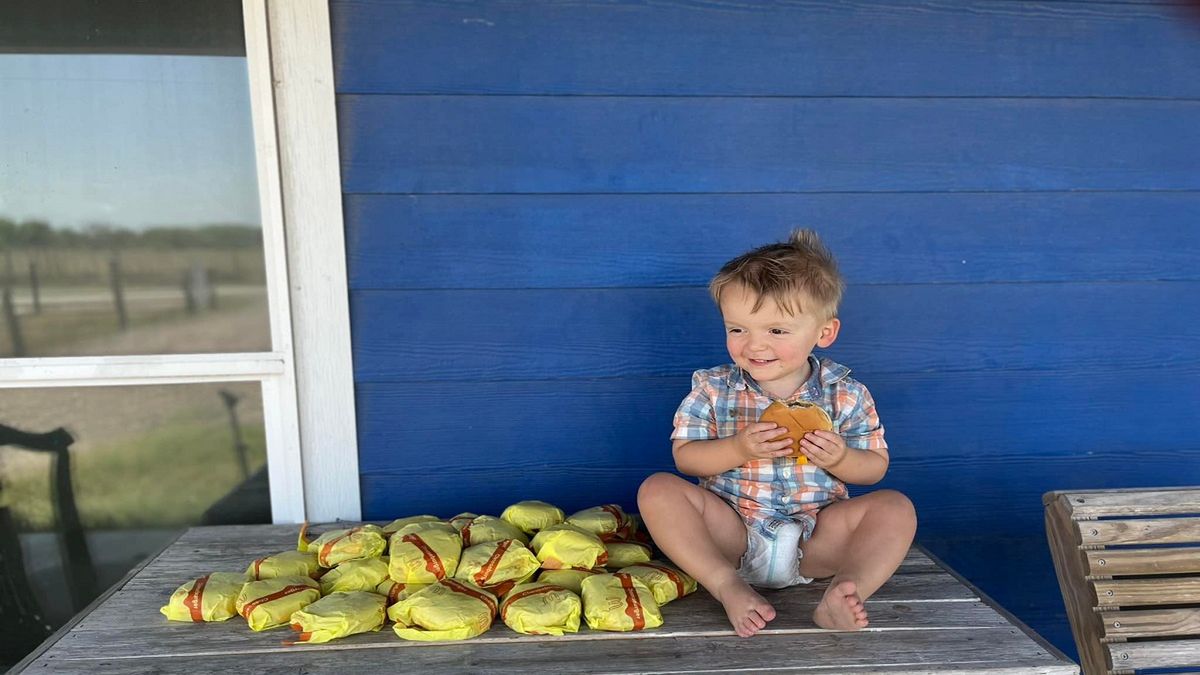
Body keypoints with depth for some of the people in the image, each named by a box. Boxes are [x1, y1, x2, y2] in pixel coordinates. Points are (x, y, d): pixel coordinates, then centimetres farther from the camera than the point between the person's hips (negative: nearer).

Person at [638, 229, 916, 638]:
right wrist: (739, 449, -22)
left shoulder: (846, 394, -2)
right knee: (657, 489, -22)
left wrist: (840, 459, -19)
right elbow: (685, 457, -5)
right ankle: (728, 586, -33)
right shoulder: (712, 388, -2)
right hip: (732, 531, 0)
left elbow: (875, 466, 4)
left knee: (895, 507, -19)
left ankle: (845, 591, -38)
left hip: (816, 535, 1)